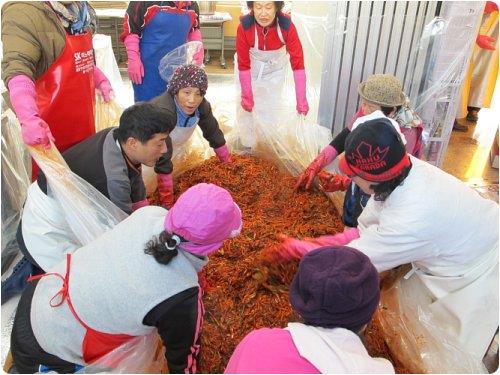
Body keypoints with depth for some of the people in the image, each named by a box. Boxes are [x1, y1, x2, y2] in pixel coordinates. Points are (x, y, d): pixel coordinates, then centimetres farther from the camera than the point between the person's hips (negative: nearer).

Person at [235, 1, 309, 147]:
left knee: (272, 107, 8)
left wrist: (301, 100, -33)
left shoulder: (287, 26, -31)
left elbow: (297, 63, -30)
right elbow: (243, 65, -22)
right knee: (245, 105, 4)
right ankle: (247, 146, 24)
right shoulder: (244, 26, -31)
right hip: (251, 67, 0)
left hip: (275, 67, 0)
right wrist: (247, 96, -19)